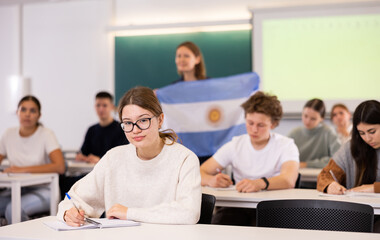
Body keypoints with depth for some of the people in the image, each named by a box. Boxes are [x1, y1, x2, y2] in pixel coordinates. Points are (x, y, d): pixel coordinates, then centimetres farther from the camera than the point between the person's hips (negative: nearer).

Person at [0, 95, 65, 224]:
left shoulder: (46, 134, -7)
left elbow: (60, 167, -21)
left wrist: (23, 169, -23)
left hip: (42, 189, -4)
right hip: (17, 189, 4)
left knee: (13, 209, -31)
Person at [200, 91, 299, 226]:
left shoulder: (286, 145, -2)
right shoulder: (235, 145, 8)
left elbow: (289, 180, -22)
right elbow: (200, 173, 1)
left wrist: (260, 183, -44)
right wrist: (211, 180, -25)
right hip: (239, 206, 2)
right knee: (219, 220, -29)